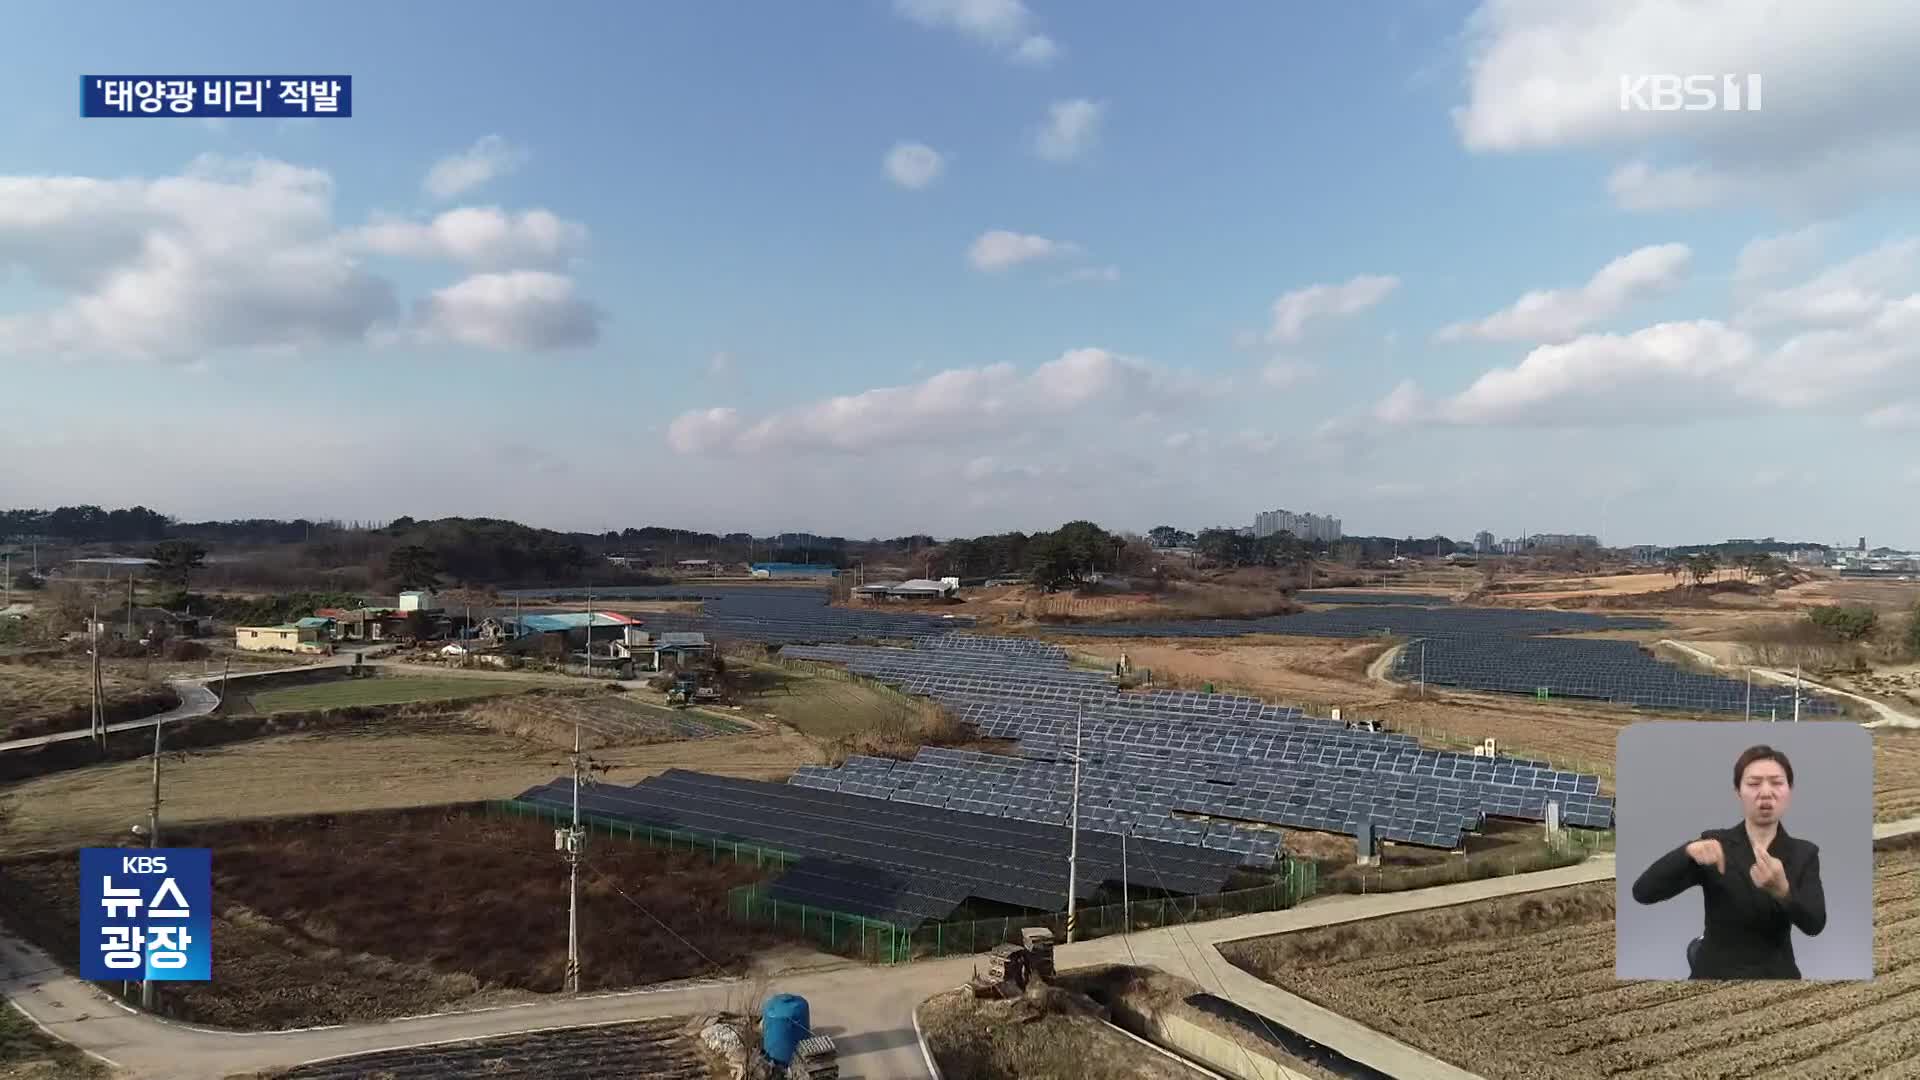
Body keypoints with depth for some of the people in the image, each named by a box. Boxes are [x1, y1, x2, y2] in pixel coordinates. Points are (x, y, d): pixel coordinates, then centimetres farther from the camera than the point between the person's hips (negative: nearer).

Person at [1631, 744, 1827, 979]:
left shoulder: (1804, 854, 1)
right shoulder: (1715, 844, -5)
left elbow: (1814, 924, -16)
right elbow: (1643, 892, -18)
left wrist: (1782, 890, -36)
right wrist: (1689, 851, -34)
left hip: (1776, 974, 1)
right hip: (1716, 973, -1)